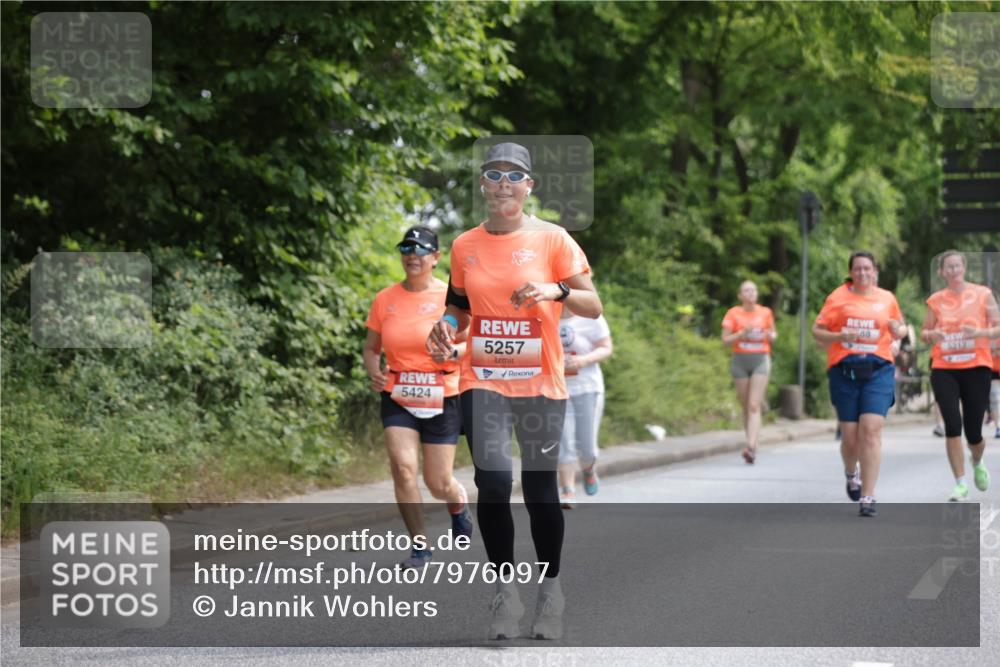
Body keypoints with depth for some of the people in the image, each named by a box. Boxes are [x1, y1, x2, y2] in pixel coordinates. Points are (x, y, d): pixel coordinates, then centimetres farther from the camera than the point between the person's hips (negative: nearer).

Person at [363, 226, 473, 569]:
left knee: (438, 482, 2)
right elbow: (371, 348, 11)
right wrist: (374, 372, -9)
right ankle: (420, 546, -3)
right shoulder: (385, 300, 3)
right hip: (397, 399, 2)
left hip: (442, 400, -2)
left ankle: (460, 506, 40)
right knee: (403, 465, -17)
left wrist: (453, 352, -24)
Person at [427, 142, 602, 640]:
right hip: (482, 382, 1)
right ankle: (504, 593, -2)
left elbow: (593, 306, -2)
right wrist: (447, 326, -3)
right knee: (493, 482, -15)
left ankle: (551, 590, 24)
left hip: (541, 384, -1)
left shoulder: (552, 239, -2)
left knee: (540, 491, 4)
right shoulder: (465, 246, 6)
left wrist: (557, 291, -20)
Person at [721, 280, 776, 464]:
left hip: (761, 360, -1)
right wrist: (742, 334, -17)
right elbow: (725, 339, 0)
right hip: (740, 360, 1)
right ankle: (752, 444, 17)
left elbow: (773, 334, 18)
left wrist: (770, 335, -5)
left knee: (754, 405, -12)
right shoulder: (733, 313, 2)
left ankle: (751, 447, -23)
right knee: (745, 406, 5)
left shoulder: (765, 312, 5)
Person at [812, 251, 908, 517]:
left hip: (878, 370, 0)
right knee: (850, 436, 3)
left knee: (871, 431, -14)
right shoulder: (838, 297, 6)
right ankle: (851, 472, 39)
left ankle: (867, 497, -10)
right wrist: (839, 336, -14)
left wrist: (898, 331, 1)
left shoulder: (887, 298, 12)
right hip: (844, 370, 0)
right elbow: (817, 331, 5)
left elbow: (900, 330, 25)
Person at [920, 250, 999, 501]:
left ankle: (978, 464, 37)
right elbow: (924, 333, 15)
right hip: (944, 370, 1)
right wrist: (932, 335, -8)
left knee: (973, 433, 1)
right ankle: (961, 485, -6)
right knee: (952, 425, -14)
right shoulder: (936, 300, 7)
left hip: (976, 368, -1)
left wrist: (979, 332, -18)